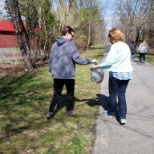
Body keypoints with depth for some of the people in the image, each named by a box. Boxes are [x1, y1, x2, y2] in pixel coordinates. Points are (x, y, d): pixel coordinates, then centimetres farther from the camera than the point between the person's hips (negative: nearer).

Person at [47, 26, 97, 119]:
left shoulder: (54, 45, 8)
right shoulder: (70, 45, -13)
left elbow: (51, 59, 12)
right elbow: (77, 59, -18)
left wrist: (51, 71, 22)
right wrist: (90, 61, -9)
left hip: (57, 75, 6)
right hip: (68, 74, -5)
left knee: (57, 94, 15)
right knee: (70, 93, 14)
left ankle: (50, 112, 11)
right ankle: (69, 110, 27)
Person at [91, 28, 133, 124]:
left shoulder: (115, 46, -13)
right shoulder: (126, 46, 12)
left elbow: (109, 61, -19)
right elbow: (126, 60, 15)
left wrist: (97, 66, -12)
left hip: (116, 73, -7)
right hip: (127, 73, 7)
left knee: (113, 94, 12)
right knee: (122, 94, 9)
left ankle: (112, 112, 29)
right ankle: (122, 117, 3)